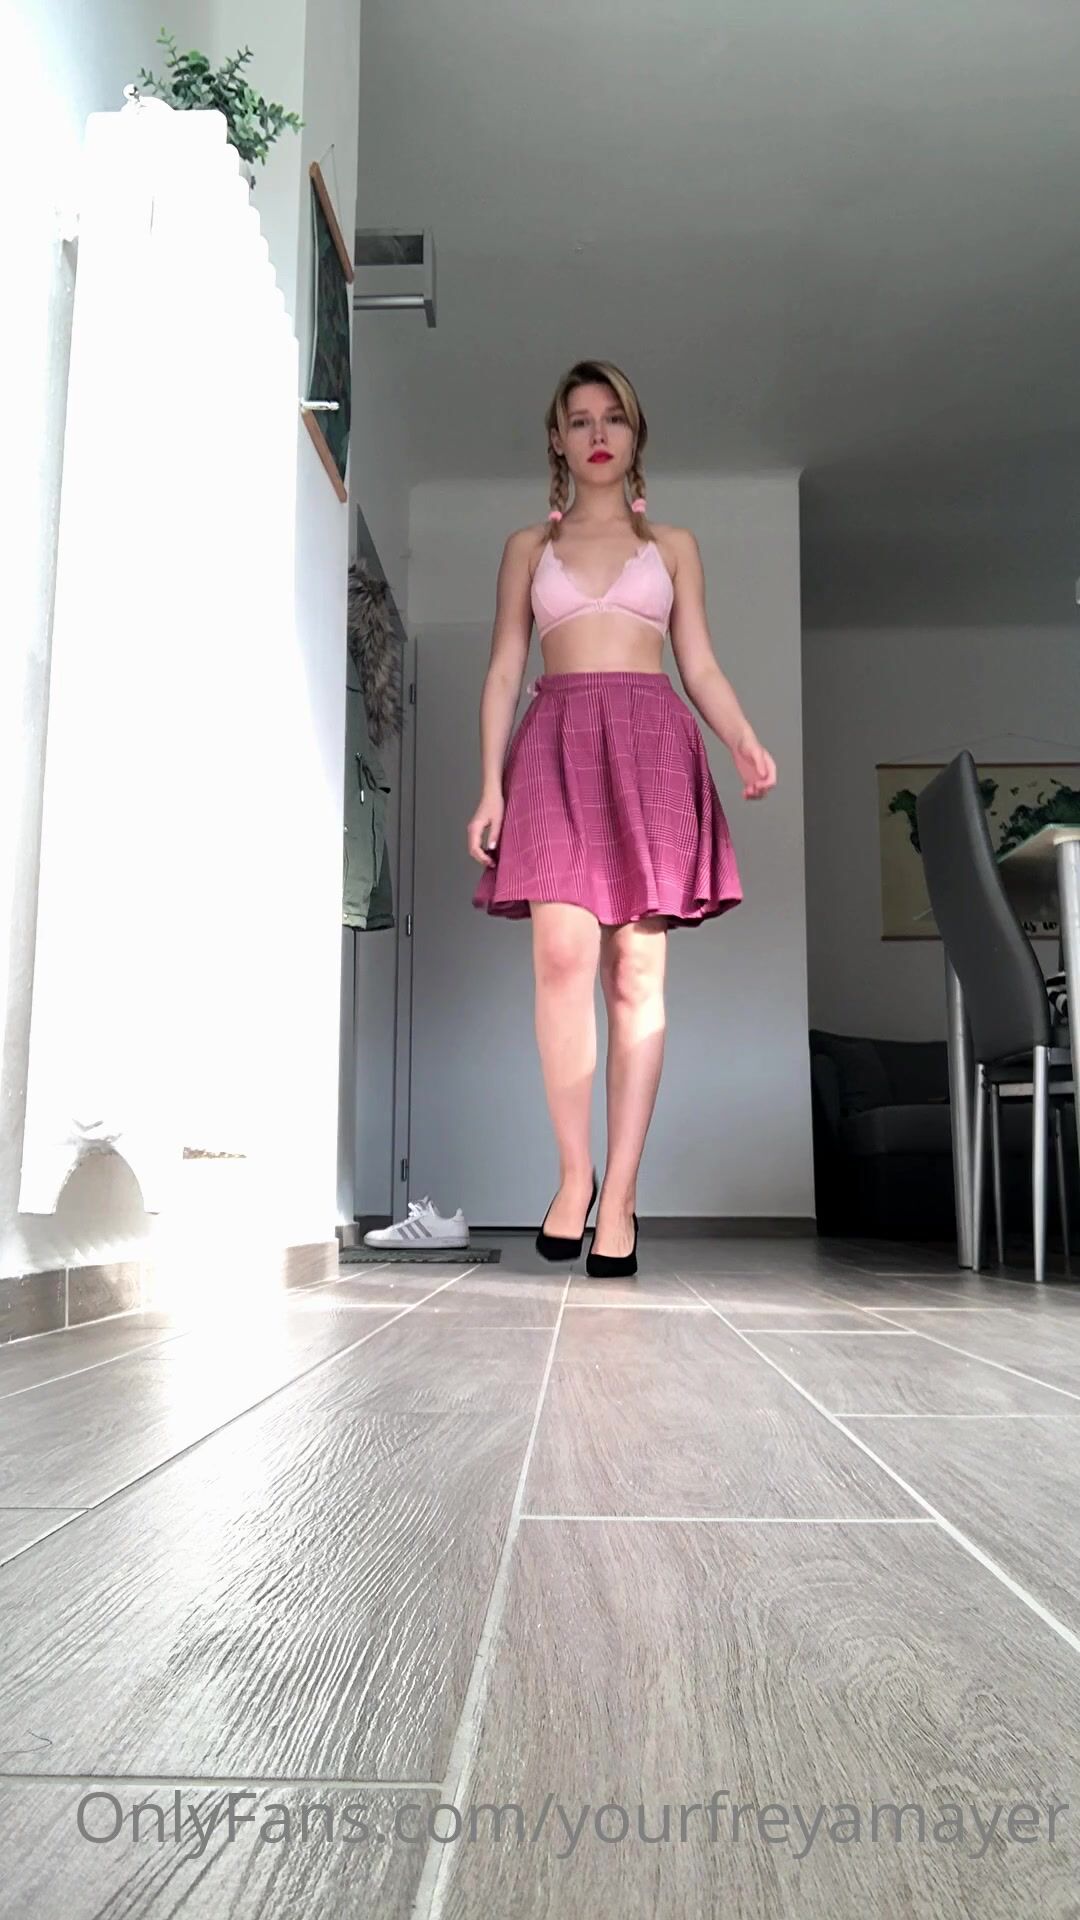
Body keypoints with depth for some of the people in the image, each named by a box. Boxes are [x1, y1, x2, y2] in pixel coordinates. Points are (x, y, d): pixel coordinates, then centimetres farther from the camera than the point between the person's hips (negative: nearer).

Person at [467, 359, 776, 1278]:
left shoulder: (673, 545, 20)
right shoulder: (529, 547, 20)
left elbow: (701, 665, 12)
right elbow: (504, 670, 13)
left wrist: (747, 742, -8)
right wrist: (491, 785, 1)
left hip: (652, 745, 0)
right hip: (556, 741, 0)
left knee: (637, 971, -9)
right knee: (564, 955, -19)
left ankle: (620, 1193, -7)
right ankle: (574, 1171, -6)